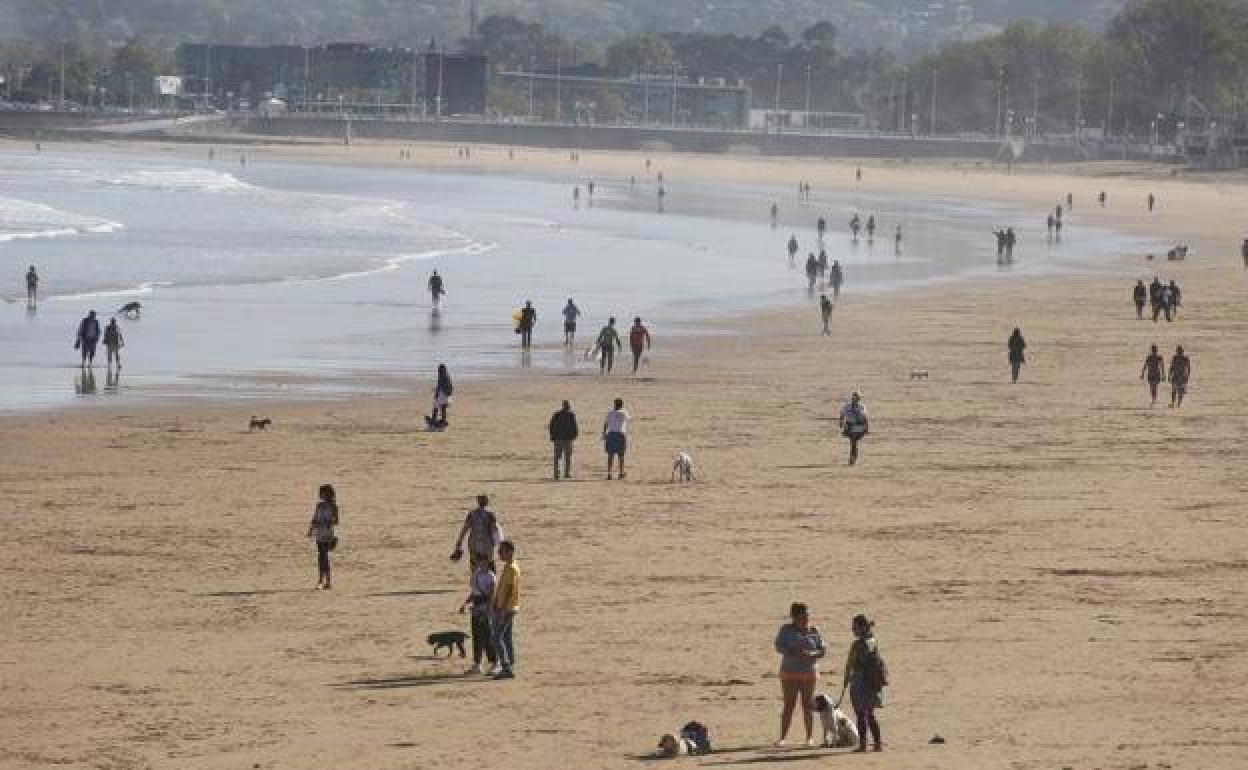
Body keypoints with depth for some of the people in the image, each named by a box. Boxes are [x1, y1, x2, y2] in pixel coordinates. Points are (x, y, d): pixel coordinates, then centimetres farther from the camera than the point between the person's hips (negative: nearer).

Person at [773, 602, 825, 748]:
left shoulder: (814, 632, 3)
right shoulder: (786, 629, -2)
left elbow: (822, 651, 2)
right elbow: (779, 647, -12)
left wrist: (811, 655, -18)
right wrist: (795, 652, -26)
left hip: (809, 674, 1)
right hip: (790, 674, -1)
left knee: (808, 705, 0)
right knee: (789, 705, -4)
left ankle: (810, 738, 5)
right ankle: (782, 738, -2)